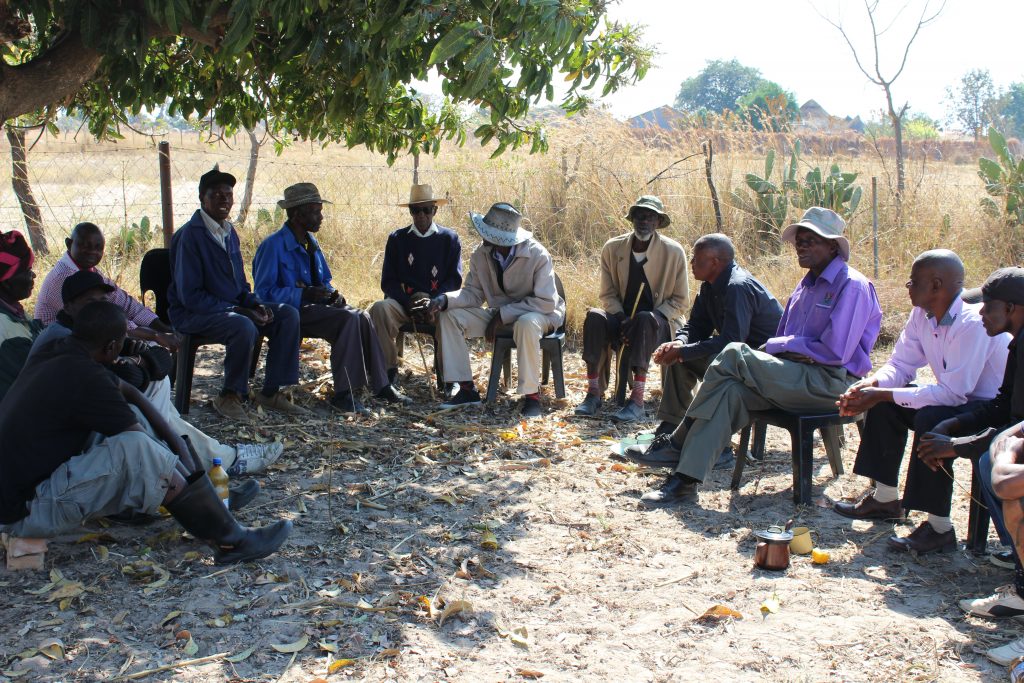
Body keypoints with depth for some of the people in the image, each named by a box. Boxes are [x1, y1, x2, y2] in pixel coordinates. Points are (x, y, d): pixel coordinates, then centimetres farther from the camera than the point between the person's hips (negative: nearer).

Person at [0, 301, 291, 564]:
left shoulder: (57, 353, 4)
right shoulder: (83, 377, -24)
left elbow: (127, 390, 14)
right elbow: (140, 445, -16)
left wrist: (176, 442, 9)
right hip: (27, 511, -10)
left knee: (132, 414, 7)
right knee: (134, 448, -28)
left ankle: (212, 498, 7)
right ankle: (230, 541, -18)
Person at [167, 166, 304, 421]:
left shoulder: (229, 232, 11)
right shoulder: (190, 235, -15)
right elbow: (189, 295, -20)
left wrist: (255, 304, -4)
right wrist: (236, 310, -23)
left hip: (233, 307, 8)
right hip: (193, 313, -8)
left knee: (288, 314, -9)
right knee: (244, 327, -36)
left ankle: (270, 392, -4)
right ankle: (230, 396, -13)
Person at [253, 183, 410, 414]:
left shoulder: (311, 242, 15)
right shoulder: (273, 245, -10)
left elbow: (325, 280, 23)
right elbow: (264, 292, -15)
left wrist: (332, 293, -2)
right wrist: (304, 295, -24)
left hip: (314, 306, 7)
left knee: (361, 317, -19)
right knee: (348, 319, -29)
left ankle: (381, 386, -18)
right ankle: (343, 393, -26)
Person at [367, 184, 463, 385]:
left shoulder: (449, 238, 9)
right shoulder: (397, 239, 11)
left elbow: (455, 279, 5)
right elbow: (388, 281, 7)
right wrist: (408, 304, -12)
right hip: (403, 301, 1)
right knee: (380, 308, -32)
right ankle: (388, 370, -22)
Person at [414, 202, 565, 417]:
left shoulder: (537, 255, -23)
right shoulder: (481, 255, -9)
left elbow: (546, 302, -24)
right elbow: (473, 293, -3)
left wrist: (503, 314, -26)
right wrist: (444, 300, -23)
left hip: (540, 314, -6)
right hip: (500, 314, 6)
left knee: (526, 324, -42)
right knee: (450, 316, -11)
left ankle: (531, 395, -25)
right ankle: (466, 388, -9)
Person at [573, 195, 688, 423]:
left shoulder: (673, 251, -5)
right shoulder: (613, 248, 2)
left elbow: (680, 300, -2)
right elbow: (608, 294, 7)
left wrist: (652, 318, -17)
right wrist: (622, 319, -13)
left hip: (659, 322, -2)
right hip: (623, 317, 3)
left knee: (644, 320, -38)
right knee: (595, 317, -29)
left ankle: (637, 401, -39)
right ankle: (594, 393, -27)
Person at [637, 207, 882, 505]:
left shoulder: (851, 286, -9)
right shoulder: (806, 285, 20)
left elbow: (834, 353, -17)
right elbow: (782, 342, 21)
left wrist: (777, 345, -6)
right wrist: (776, 349, -5)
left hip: (831, 383, -8)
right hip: (799, 379, 8)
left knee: (734, 355, -21)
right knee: (729, 389, -19)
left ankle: (679, 443, -14)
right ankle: (686, 479, -24)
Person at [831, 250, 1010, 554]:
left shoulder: (973, 323, -29)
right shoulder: (921, 315, -3)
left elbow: (952, 393, -33)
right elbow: (900, 364, 5)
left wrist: (882, 395, -31)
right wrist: (869, 385, -18)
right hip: (958, 397, 9)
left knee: (931, 420, -33)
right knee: (884, 404, 3)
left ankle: (939, 528, -24)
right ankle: (886, 498, 13)